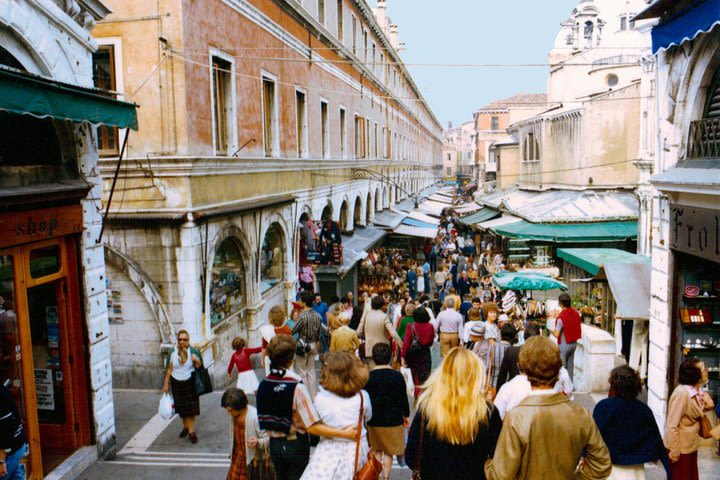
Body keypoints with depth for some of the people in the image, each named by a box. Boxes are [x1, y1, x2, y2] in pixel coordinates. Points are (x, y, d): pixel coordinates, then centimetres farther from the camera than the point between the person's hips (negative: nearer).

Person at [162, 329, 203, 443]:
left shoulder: (193, 351, -7)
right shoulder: (173, 352, -5)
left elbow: (199, 367, -3)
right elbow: (169, 369, 0)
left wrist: (197, 361, -26)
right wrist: (166, 384, 1)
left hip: (190, 383, -2)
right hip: (176, 383, 2)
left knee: (191, 408, -3)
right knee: (181, 407, 13)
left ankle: (191, 431, 4)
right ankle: (185, 427, 33)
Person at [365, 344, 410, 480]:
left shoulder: (368, 377, -10)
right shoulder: (397, 376, -10)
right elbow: (404, 398, -3)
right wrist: (406, 415, 12)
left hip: (373, 421, 1)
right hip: (393, 419, 0)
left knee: (377, 450, 17)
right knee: (389, 451, 14)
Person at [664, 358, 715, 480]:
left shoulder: (697, 391, 0)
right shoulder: (681, 393, -26)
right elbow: (672, 425, -24)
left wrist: (708, 405, -5)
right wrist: (674, 452, -19)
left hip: (691, 446, 8)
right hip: (680, 447, -8)